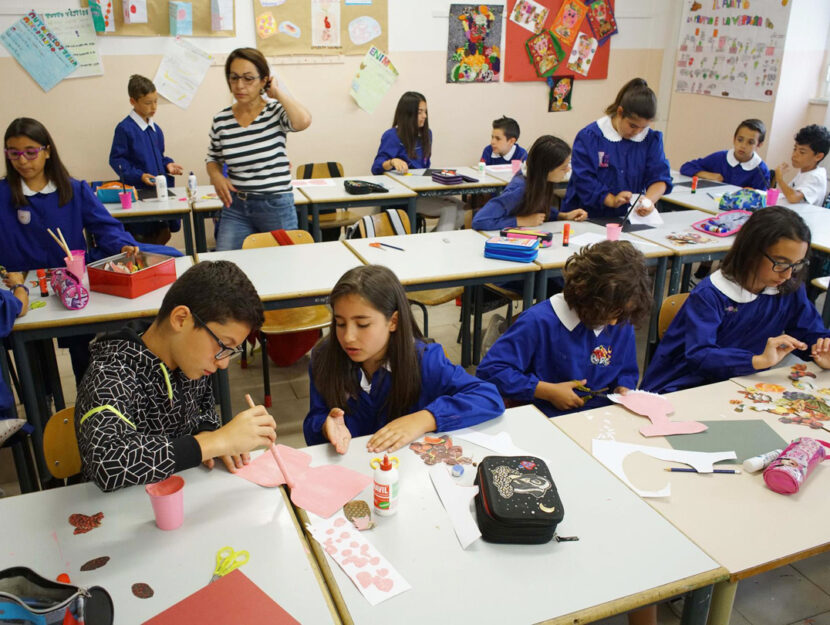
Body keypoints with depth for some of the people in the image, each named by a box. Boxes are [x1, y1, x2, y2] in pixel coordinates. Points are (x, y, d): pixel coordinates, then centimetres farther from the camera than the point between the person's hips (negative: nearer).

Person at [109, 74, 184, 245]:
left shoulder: (156, 129, 12)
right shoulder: (125, 128, -9)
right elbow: (116, 160, -9)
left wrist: (167, 164, 3)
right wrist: (139, 175, -19)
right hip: (139, 191, -7)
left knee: (164, 234, 11)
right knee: (143, 238, -1)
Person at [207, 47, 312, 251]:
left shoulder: (276, 110, -7)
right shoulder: (221, 120, 2)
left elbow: (302, 121, -31)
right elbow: (213, 159, 18)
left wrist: (278, 91, -16)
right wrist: (216, 176, -5)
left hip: (276, 206, -2)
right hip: (235, 207, 3)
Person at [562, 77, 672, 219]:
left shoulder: (652, 140, 7)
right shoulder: (588, 136, -6)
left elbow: (659, 177, 2)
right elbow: (583, 180, -10)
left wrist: (649, 200, -20)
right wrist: (612, 200, -22)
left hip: (630, 220, 3)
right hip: (589, 217, -2)